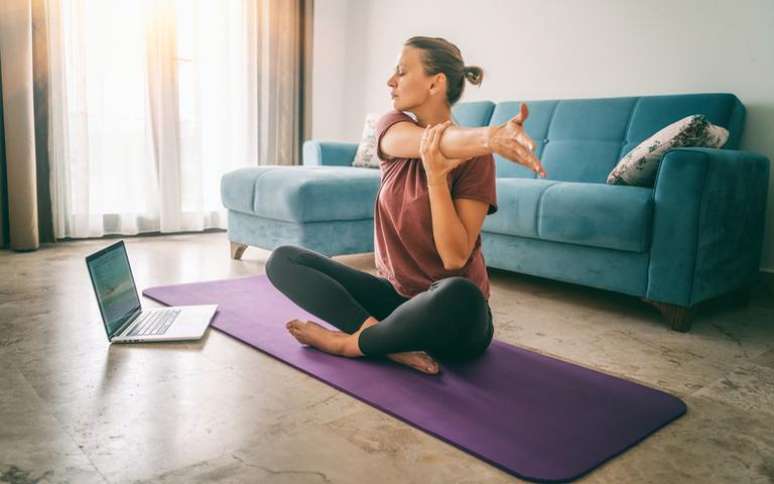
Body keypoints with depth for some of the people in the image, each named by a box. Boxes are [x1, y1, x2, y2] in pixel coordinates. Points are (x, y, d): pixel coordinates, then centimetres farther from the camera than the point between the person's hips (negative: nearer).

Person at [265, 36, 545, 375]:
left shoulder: (474, 157, -13)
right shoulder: (392, 127, -1)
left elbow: (455, 257, -20)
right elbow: (436, 142, -27)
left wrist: (435, 174, -30)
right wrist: (491, 135, -48)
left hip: (450, 318, -4)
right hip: (395, 294, 5)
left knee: (461, 295, -41)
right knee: (283, 260, -8)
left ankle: (350, 342, -15)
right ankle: (393, 342, -22)